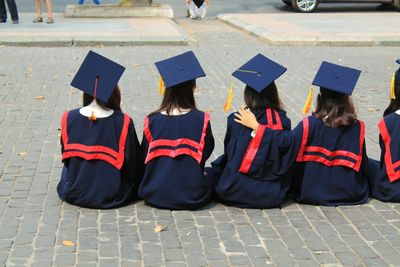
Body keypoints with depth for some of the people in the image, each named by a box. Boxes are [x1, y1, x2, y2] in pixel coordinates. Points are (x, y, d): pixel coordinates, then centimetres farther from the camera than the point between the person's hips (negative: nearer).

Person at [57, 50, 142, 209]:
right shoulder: (123, 123, -19)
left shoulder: (69, 119, -13)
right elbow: (134, 165, -12)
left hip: (75, 194, 1)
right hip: (111, 196, -1)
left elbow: (66, 157, 4)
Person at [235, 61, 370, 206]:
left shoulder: (310, 124, -20)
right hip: (351, 195, 0)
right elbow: (363, 165, -7)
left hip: (314, 193, 0)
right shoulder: (357, 127, -14)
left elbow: (286, 141, -22)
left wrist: (255, 125, -14)